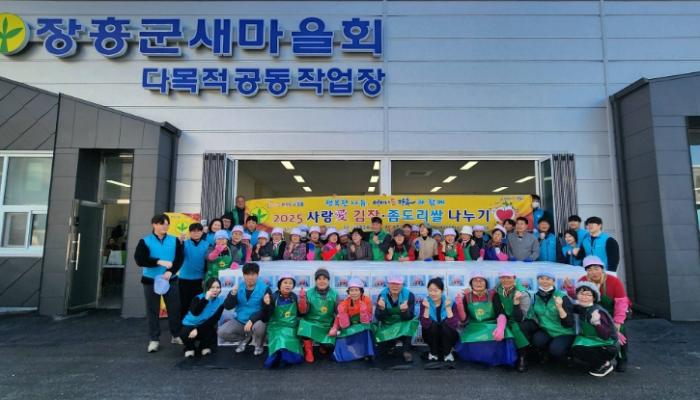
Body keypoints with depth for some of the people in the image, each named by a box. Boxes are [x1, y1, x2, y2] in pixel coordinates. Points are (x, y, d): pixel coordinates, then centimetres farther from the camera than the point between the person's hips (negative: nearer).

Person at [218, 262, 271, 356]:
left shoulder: (265, 289, -11)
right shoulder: (239, 288, 2)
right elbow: (228, 307, -1)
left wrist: (252, 320, -27)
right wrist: (233, 294, -19)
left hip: (256, 321, -4)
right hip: (239, 322, 4)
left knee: (258, 326, -37)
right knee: (222, 332, -16)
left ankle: (258, 345, -1)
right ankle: (245, 339, 12)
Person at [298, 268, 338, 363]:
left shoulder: (334, 294, 0)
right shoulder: (309, 293, -2)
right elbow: (303, 312, -6)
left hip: (327, 325, 1)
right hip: (312, 322, -1)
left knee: (329, 346, -20)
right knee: (305, 326, -34)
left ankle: (323, 346, 22)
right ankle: (309, 351, -6)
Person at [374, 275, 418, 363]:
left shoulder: (409, 295, -18)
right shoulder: (382, 295, -14)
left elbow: (409, 317, -22)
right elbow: (378, 317, -17)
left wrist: (404, 310, -45)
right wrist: (381, 308, -38)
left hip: (403, 324, -2)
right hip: (387, 325, 2)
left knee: (410, 323, -32)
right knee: (378, 337, -21)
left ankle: (407, 351, -12)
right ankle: (392, 344, 17)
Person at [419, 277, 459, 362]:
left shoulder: (450, 302, -17)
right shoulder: (424, 302, -15)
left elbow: (454, 325, -28)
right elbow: (425, 325, -26)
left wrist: (448, 307, -35)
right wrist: (427, 308, -36)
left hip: (447, 335, -1)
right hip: (431, 336, 1)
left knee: (445, 323, -29)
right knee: (433, 324, -28)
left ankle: (447, 353, -6)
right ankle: (433, 352, -3)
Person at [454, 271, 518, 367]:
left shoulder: (493, 295, 1)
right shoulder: (467, 297, 4)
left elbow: (501, 314, -14)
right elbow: (464, 320, -2)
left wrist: (500, 328, -36)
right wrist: (459, 305, -22)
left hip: (492, 327, 0)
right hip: (474, 329, 1)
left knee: (499, 337, -34)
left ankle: (496, 359, -2)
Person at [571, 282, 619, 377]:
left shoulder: (597, 311, -26)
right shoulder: (581, 308, -3)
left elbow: (605, 336, -29)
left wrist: (597, 323, -46)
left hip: (607, 347, -8)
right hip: (591, 342, 8)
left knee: (577, 351, -25)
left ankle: (605, 365, -1)